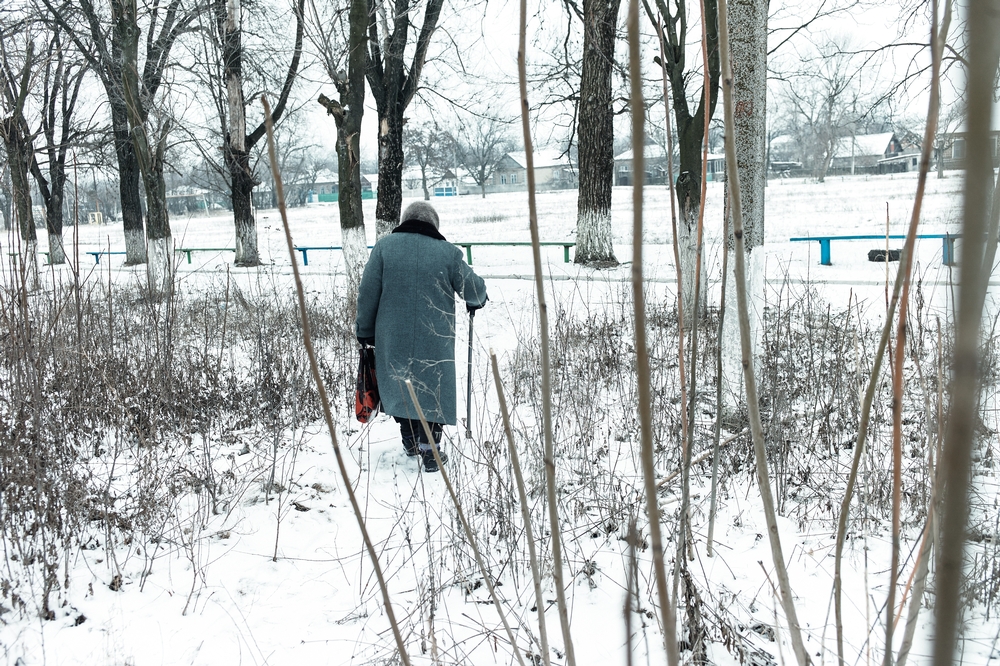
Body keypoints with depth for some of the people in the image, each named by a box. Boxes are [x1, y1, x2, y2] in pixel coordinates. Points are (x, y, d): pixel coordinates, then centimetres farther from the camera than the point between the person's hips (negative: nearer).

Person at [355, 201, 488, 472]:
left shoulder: (384, 247, -1)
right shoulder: (448, 253, -3)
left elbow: (367, 293, -1)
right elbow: (474, 289, 4)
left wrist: (365, 330, 11)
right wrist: (476, 300, 28)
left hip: (392, 339, 2)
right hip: (435, 340, -1)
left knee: (398, 386, 20)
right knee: (433, 390, 11)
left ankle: (410, 441, 31)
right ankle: (429, 450, 10)